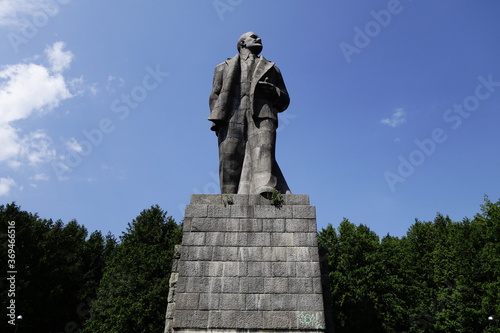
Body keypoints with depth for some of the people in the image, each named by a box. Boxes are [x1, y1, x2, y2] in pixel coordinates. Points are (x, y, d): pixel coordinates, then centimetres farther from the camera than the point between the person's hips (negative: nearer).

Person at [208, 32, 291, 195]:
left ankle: (267, 195, -45)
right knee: (229, 160, -15)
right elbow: (215, 95, 19)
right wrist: (217, 118, -1)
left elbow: (284, 101, 27)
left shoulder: (272, 68, 34)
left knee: (263, 151, -26)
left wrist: (273, 91, 3)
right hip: (231, 117, 1)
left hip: (262, 115, 0)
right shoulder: (225, 67, 32)